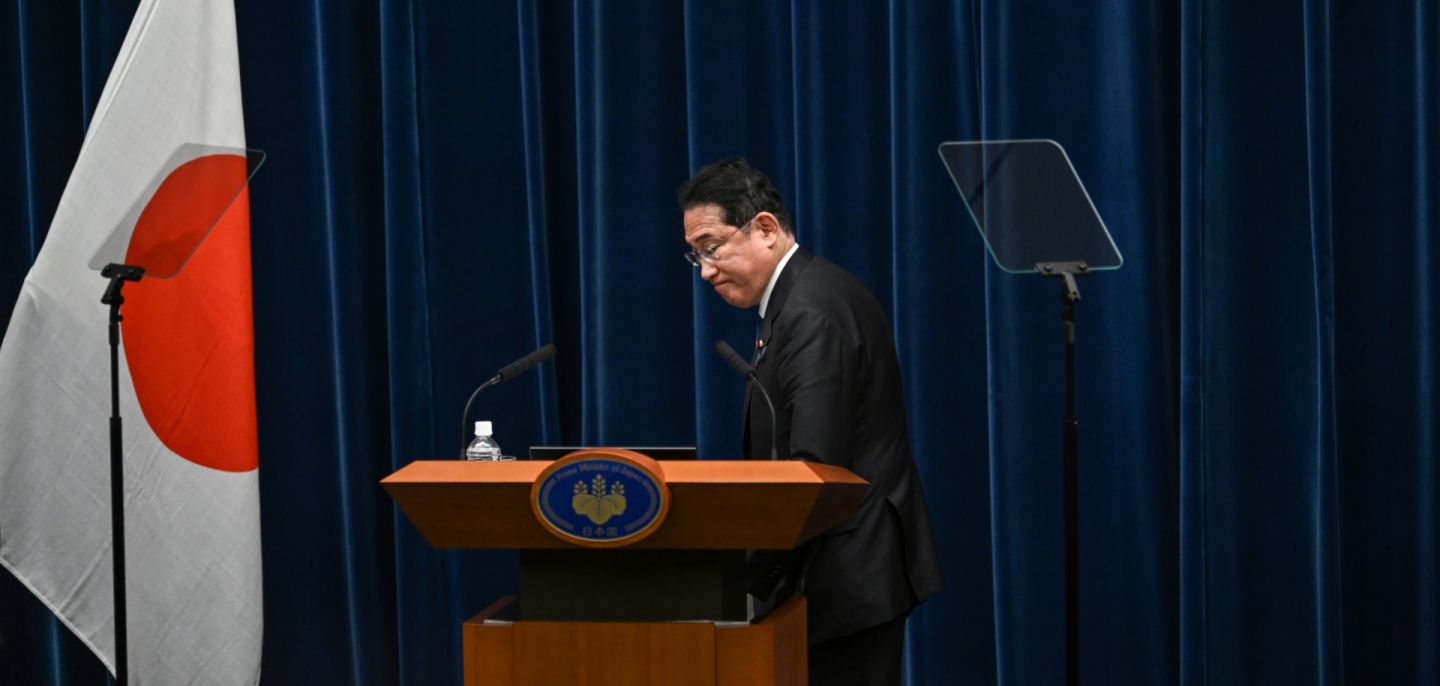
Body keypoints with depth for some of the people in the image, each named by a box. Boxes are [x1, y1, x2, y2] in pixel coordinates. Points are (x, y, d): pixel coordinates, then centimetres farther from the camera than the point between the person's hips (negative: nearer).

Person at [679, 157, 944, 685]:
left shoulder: (812, 313, -17)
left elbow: (814, 468, -24)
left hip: (850, 576, -10)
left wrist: (742, 569, -22)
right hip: (854, 574, 10)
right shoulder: (804, 296, 15)